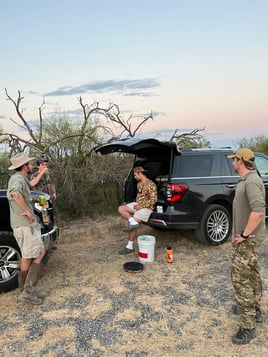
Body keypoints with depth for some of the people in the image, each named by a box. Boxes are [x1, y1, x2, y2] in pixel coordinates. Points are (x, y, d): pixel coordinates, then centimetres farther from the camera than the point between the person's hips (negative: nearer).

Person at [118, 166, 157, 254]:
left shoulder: (150, 185, -18)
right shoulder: (139, 183, 10)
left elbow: (153, 200, -20)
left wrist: (142, 206, -19)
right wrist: (137, 204, 5)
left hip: (146, 207, -9)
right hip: (138, 204, 9)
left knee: (132, 225, -15)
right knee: (121, 209, -7)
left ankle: (130, 246, -2)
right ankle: (133, 223, -21)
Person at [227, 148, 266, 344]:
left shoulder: (252, 182, -23)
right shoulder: (246, 180, 10)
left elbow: (258, 211, -33)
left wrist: (244, 235, -25)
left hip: (248, 239, -10)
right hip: (248, 237, 11)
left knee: (240, 278, -7)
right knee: (251, 274, 21)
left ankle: (248, 326, 2)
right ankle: (254, 309, 38)